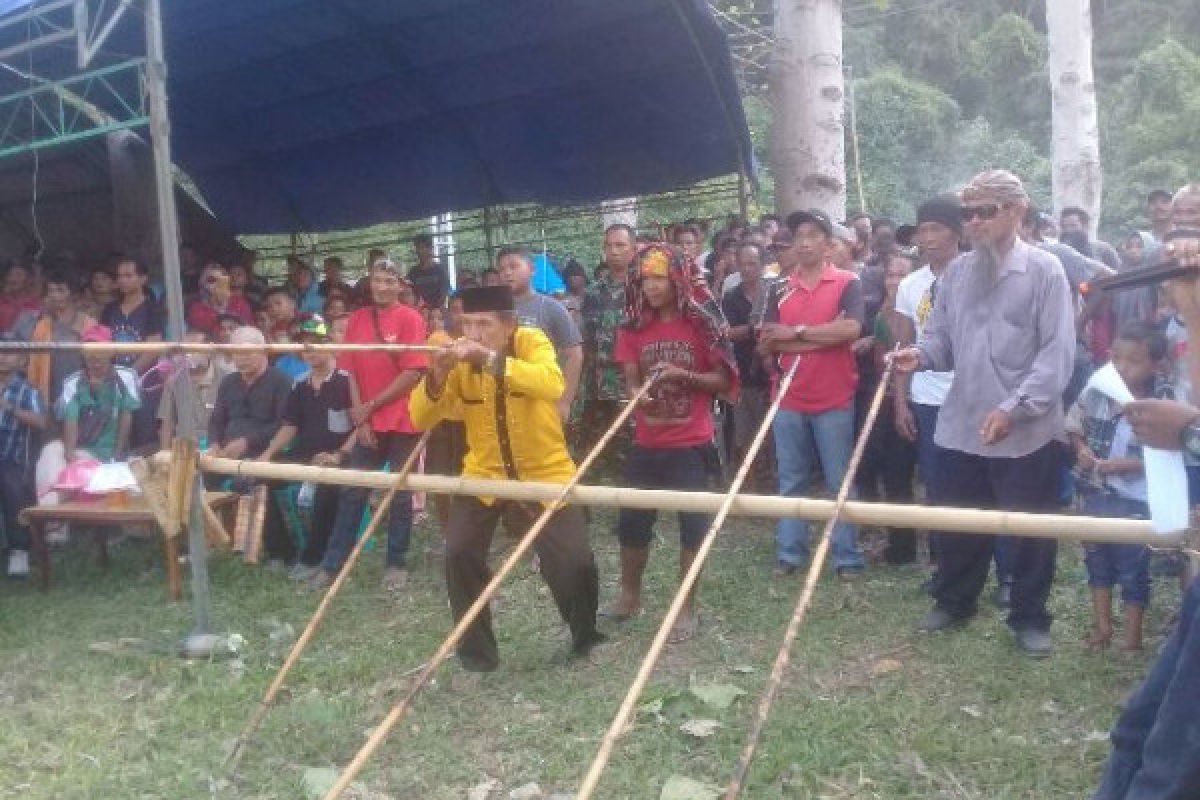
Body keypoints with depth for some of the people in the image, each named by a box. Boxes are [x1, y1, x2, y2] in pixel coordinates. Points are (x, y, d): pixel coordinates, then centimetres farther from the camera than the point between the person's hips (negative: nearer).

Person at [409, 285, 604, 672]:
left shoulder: (532, 343, -16)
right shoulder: (459, 360, -8)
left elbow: (553, 385, -38)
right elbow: (419, 419, -12)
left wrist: (491, 360, -44)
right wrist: (437, 376, -30)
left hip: (545, 474, -2)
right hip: (483, 475, 3)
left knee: (575, 562, -8)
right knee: (460, 555, -9)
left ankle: (585, 636, 23)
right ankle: (477, 651, 12)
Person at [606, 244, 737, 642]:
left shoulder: (701, 324, -8)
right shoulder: (633, 327, 3)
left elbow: (723, 381, -6)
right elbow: (631, 381, 5)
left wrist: (683, 375, -21)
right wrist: (637, 394, -18)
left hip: (691, 444, -4)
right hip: (647, 442, 4)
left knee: (692, 522, -1)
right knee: (632, 520, 11)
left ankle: (687, 609, 13)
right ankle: (629, 595, 32)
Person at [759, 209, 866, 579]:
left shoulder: (847, 283, -2)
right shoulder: (780, 289, 8)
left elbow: (851, 329, -18)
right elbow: (766, 343, -1)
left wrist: (796, 332, -11)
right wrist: (823, 336, -11)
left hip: (834, 400, -3)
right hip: (788, 400, 3)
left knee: (840, 482, 4)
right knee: (790, 481, 10)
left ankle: (848, 557, 11)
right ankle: (788, 553, 19)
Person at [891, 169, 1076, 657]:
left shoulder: (1043, 269, -7)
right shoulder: (956, 272, 8)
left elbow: (1058, 352, -12)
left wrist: (1014, 407, -21)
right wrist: (921, 354, -13)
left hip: (1027, 430, -4)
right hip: (962, 426, 5)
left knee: (1030, 529, 7)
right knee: (958, 523, 16)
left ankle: (1030, 618, 24)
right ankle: (954, 601, 35)